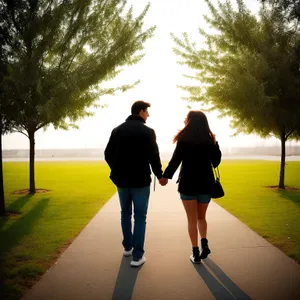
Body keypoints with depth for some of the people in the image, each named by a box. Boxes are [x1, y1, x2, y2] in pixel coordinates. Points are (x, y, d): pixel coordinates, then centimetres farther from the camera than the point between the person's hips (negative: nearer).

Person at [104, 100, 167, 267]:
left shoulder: (117, 130, 4)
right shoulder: (147, 131, -10)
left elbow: (108, 154, 6)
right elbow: (153, 156, -14)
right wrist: (160, 175, 2)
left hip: (121, 180, 5)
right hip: (140, 181, -4)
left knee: (125, 213, 21)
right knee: (140, 216, 4)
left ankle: (127, 247, 31)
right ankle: (137, 256, 3)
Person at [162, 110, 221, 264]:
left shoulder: (184, 139, -7)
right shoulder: (210, 139, 2)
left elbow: (175, 160, -10)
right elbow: (215, 162, 7)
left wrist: (165, 176, -3)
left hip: (188, 184, -3)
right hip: (205, 184, 3)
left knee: (192, 219, 7)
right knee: (201, 217, 21)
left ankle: (196, 253, 8)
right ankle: (204, 243, 4)